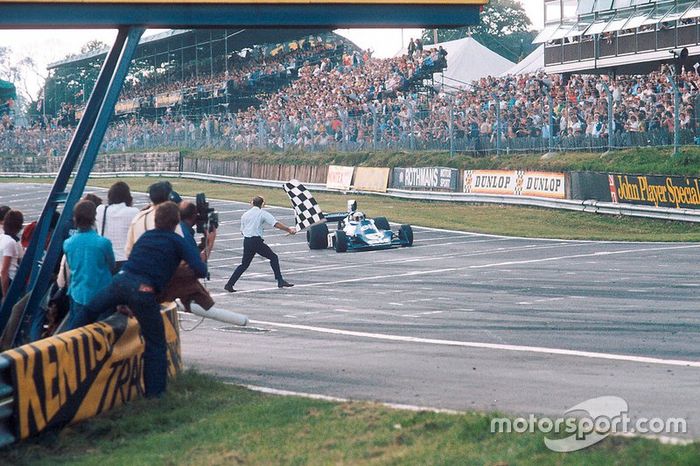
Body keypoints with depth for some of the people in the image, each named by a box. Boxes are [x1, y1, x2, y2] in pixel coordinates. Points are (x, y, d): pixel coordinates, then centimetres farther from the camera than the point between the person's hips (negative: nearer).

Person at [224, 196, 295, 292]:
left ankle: (229, 284, 8)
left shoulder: (245, 215, 14)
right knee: (273, 257, 5)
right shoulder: (263, 213, -1)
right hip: (257, 240, -5)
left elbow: (242, 231, 18)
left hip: (246, 241, 5)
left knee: (244, 264, 13)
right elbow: (276, 224, -8)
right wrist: (289, 230, -4)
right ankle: (280, 281, -1)